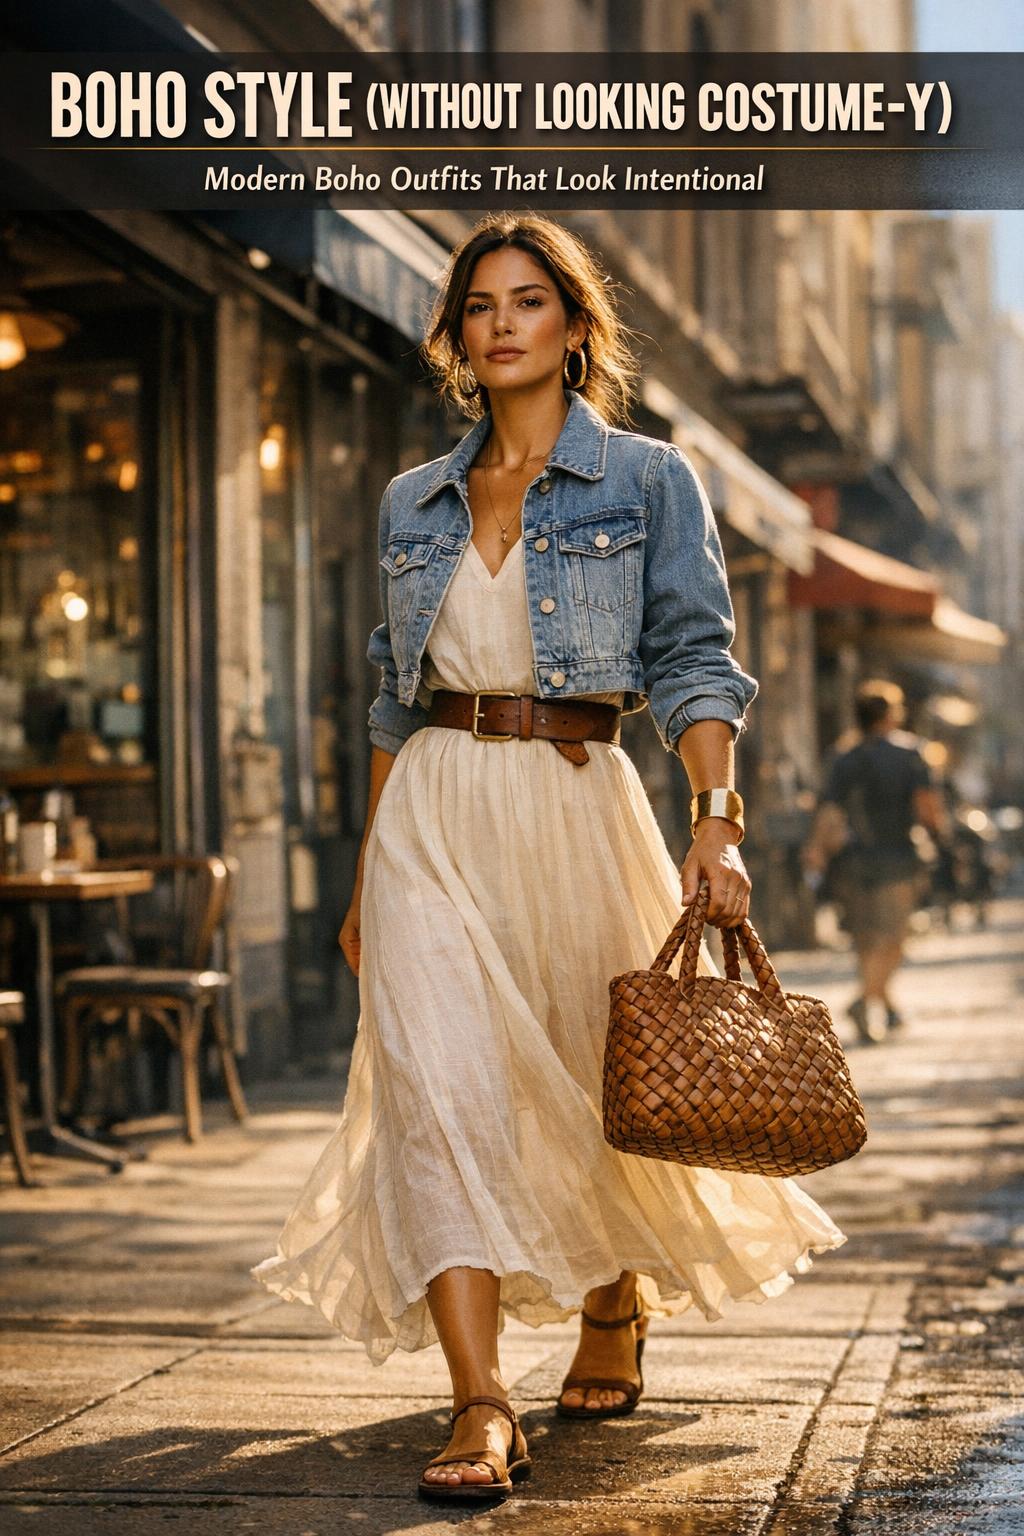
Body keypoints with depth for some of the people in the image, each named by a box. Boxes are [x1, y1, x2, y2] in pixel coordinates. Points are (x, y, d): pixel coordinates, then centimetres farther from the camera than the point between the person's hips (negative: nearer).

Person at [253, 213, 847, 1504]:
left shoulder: (648, 482, 1)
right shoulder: (413, 502, 12)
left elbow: (692, 662, -6)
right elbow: (394, 695, 15)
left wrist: (716, 818, -20)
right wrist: (367, 874, 14)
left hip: (575, 805, -2)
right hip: (431, 817, 2)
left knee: (592, 1084, 10)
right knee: (438, 1086, -14)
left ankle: (614, 1325, 38)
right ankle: (481, 1408, -15)